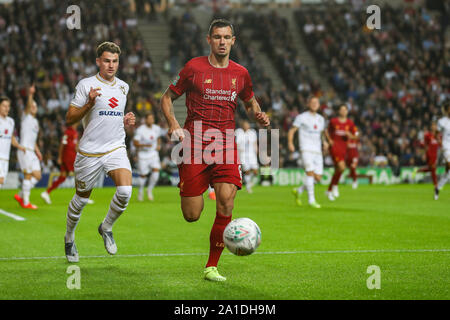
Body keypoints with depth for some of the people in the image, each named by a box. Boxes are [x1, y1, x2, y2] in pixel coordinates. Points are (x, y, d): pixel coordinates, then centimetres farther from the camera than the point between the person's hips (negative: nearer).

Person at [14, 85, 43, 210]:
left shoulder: (35, 121, 21)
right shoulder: (26, 116, -2)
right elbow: (28, 106, -23)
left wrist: (37, 151, 22)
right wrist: (30, 94, -39)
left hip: (31, 152, 8)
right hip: (24, 151, -8)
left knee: (37, 176, 4)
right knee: (28, 175, -9)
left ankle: (21, 195, 14)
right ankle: (25, 202, -4)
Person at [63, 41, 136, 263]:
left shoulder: (123, 87, 11)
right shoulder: (86, 85, -6)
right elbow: (69, 119, -7)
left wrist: (125, 121, 6)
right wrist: (89, 104, -22)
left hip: (116, 149, 3)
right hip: (90, 151, -3)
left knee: (125, 191, -20)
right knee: (81, 198, 8)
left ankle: (106, 227, 6)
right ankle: (69, 237, 35)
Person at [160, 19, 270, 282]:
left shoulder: (241, 73, 10)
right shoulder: (194, 68, 0)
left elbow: (251, 102, 27)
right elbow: (167, 98, 8)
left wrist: (259, 115, 4)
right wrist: (173, 123, -11)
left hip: (226, 145, 2)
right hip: (194, 143, -2)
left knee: (226, 205, -15)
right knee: (191, 216, -4)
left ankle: (212, 267, -1)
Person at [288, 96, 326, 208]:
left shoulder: (321, 119, 16)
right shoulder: (301, 117, 0)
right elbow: (291, 130, 1)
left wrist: (324, 141, 8)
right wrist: (290, 143, -15)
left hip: (317, 151, 6)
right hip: (306, 149, -6)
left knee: (318, 178, 0)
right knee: (310, 172, -20)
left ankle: (298, 191, 22)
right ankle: (311, 199, -13)